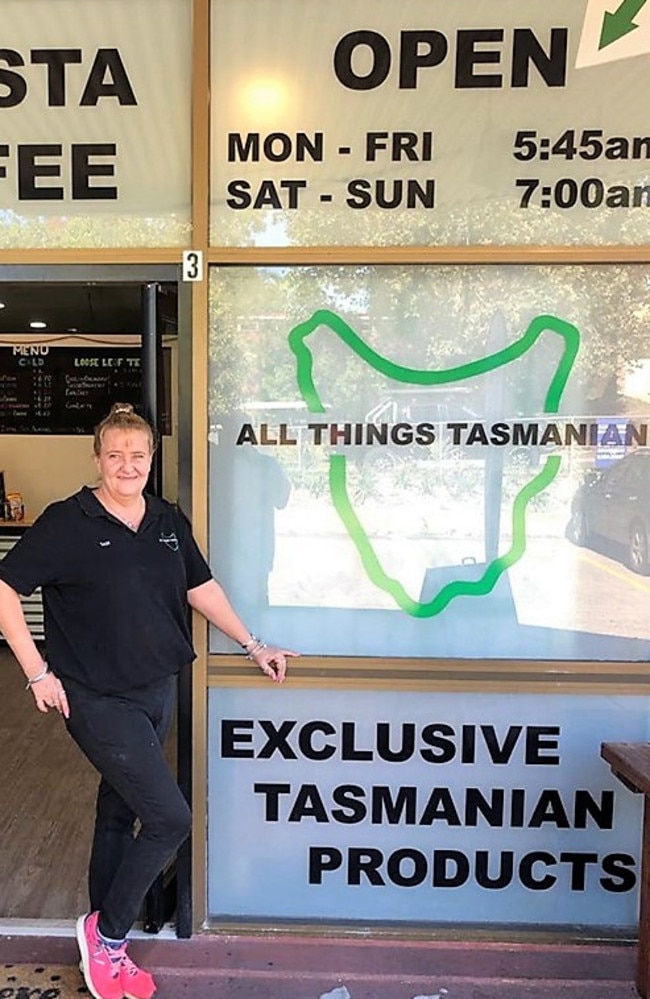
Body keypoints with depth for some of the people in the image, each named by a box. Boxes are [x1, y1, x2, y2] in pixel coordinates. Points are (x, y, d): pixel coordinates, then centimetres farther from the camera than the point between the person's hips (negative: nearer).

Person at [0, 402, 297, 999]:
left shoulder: (169, 523, 5)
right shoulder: (68, 523, -12)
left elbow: (201, 588, 11)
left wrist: (253, 647, 8)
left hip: (158, 692, 6)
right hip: (99, 700, -6)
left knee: (120, 814, 19)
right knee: (170, 819, -7)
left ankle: (104, 948, 38)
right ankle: (107, 932, 19)